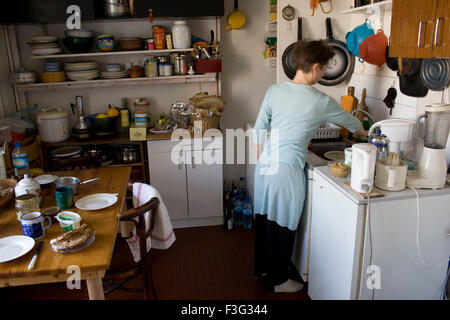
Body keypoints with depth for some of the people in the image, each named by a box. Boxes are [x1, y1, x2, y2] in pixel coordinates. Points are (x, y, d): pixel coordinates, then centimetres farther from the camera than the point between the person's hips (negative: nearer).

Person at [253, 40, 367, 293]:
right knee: (284, 225, 10)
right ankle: (280, 280, 28)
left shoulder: (275, 90, 2)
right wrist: (361, 132, 30)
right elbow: (348, 120, 8)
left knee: (264, 218, 19)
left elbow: (259, 128, 6)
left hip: (265, 165, 6)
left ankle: (262, 267, 40)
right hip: (287, 170, -6)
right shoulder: (320, 101, -11)